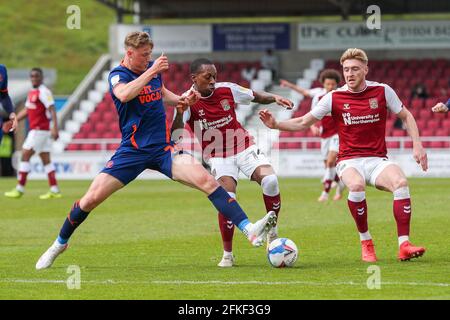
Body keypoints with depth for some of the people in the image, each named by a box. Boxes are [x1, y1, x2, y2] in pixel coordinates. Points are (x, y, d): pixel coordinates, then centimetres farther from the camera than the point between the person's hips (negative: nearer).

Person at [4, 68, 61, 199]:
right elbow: (26, 110, 23)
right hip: (36, 129, 9)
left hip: (39, 130, -9)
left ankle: (20, 189, -2)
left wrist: (55, 128, -30)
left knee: (25, 156, -6)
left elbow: (52, 110, -21)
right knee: (46, 160, 6)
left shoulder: (43, 92, -13)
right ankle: (54, 190, 4)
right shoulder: (32, 92, 15)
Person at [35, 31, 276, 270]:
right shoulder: (118, 75, -8)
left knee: (206, 181, -17)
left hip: (163, 148, 3)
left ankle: (250, 230, -24)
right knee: (91, 198, -9)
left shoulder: (153, 68, 8)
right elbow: (124, 95, -33)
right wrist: (151, 71, -33)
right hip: (132, 150, -3)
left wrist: (181, 100, 10)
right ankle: (60, 244, 16)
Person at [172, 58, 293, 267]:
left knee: (270, 180, -21)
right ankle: (227, 255, -4)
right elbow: (175, 131, -30)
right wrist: (180, 113, -49)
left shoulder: (227, 90, -6)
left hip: (244, 148, 3)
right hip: (218, 157, -2)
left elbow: (255, 96, 11)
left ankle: (272, 232, 0)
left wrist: (275, 98, -7)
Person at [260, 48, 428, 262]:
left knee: (400, 182, -32)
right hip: (349, 161, -1)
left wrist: (417, 145, 3)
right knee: (356, 185, -37)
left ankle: (404, 245, -27)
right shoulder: (334, 97, 0)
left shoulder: (382, 91, 1)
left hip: (377, 160, 1)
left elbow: (406, 116, 14)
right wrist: (276, 124, -8)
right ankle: (365, 242, -16)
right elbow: (303, 123, 7)